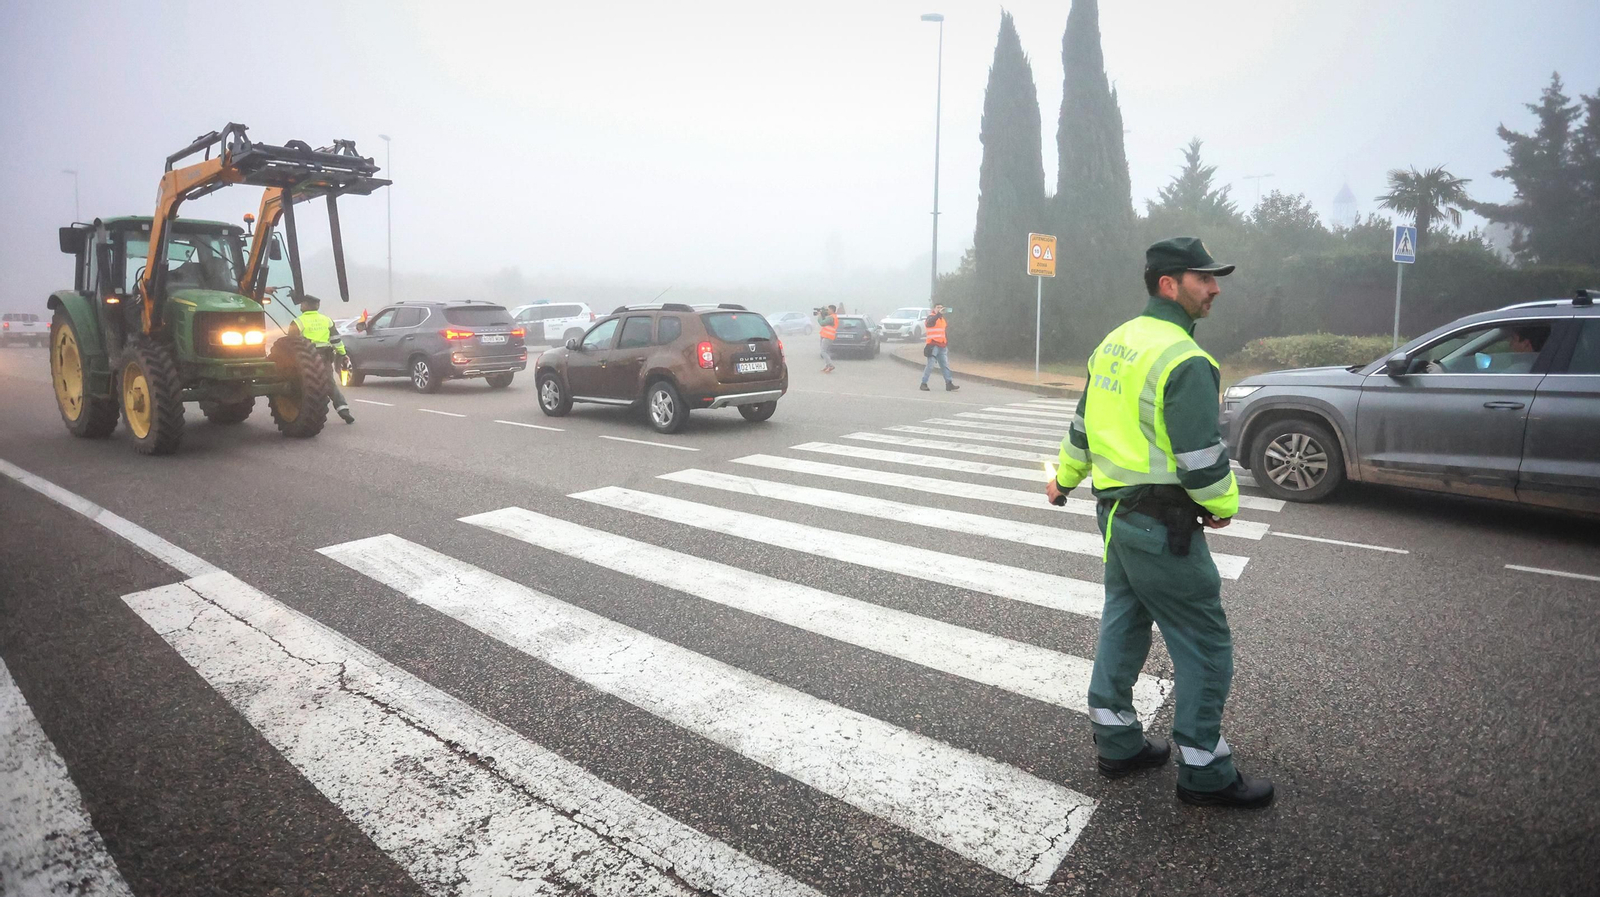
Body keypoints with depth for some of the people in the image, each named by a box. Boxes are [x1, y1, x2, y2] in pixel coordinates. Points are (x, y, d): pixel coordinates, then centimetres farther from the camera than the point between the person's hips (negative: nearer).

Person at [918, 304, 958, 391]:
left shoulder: (942, 318, 20)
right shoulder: (931, 317, -5)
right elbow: (930, 322, -30)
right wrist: (939, 314, -36)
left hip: (942, 346, 8)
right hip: (933, 345, -8)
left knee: (945, 365, 5)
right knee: (930, 365, -8)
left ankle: (949, 384, 5)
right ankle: (924, 384, -2)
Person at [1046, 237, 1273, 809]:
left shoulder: (1115, 343, 10)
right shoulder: (1184, 360, -19)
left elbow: (1083, 424, 20)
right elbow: (1200, 455, -20)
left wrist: (1064, 477, 32)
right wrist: (1223, 505, -3)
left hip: (1115, 511, 10)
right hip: (1161, 523, -9)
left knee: (1123, 623, 19)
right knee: (1205, 644, 2)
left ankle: (1117, 741, 30)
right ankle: (1203, 771, 13)